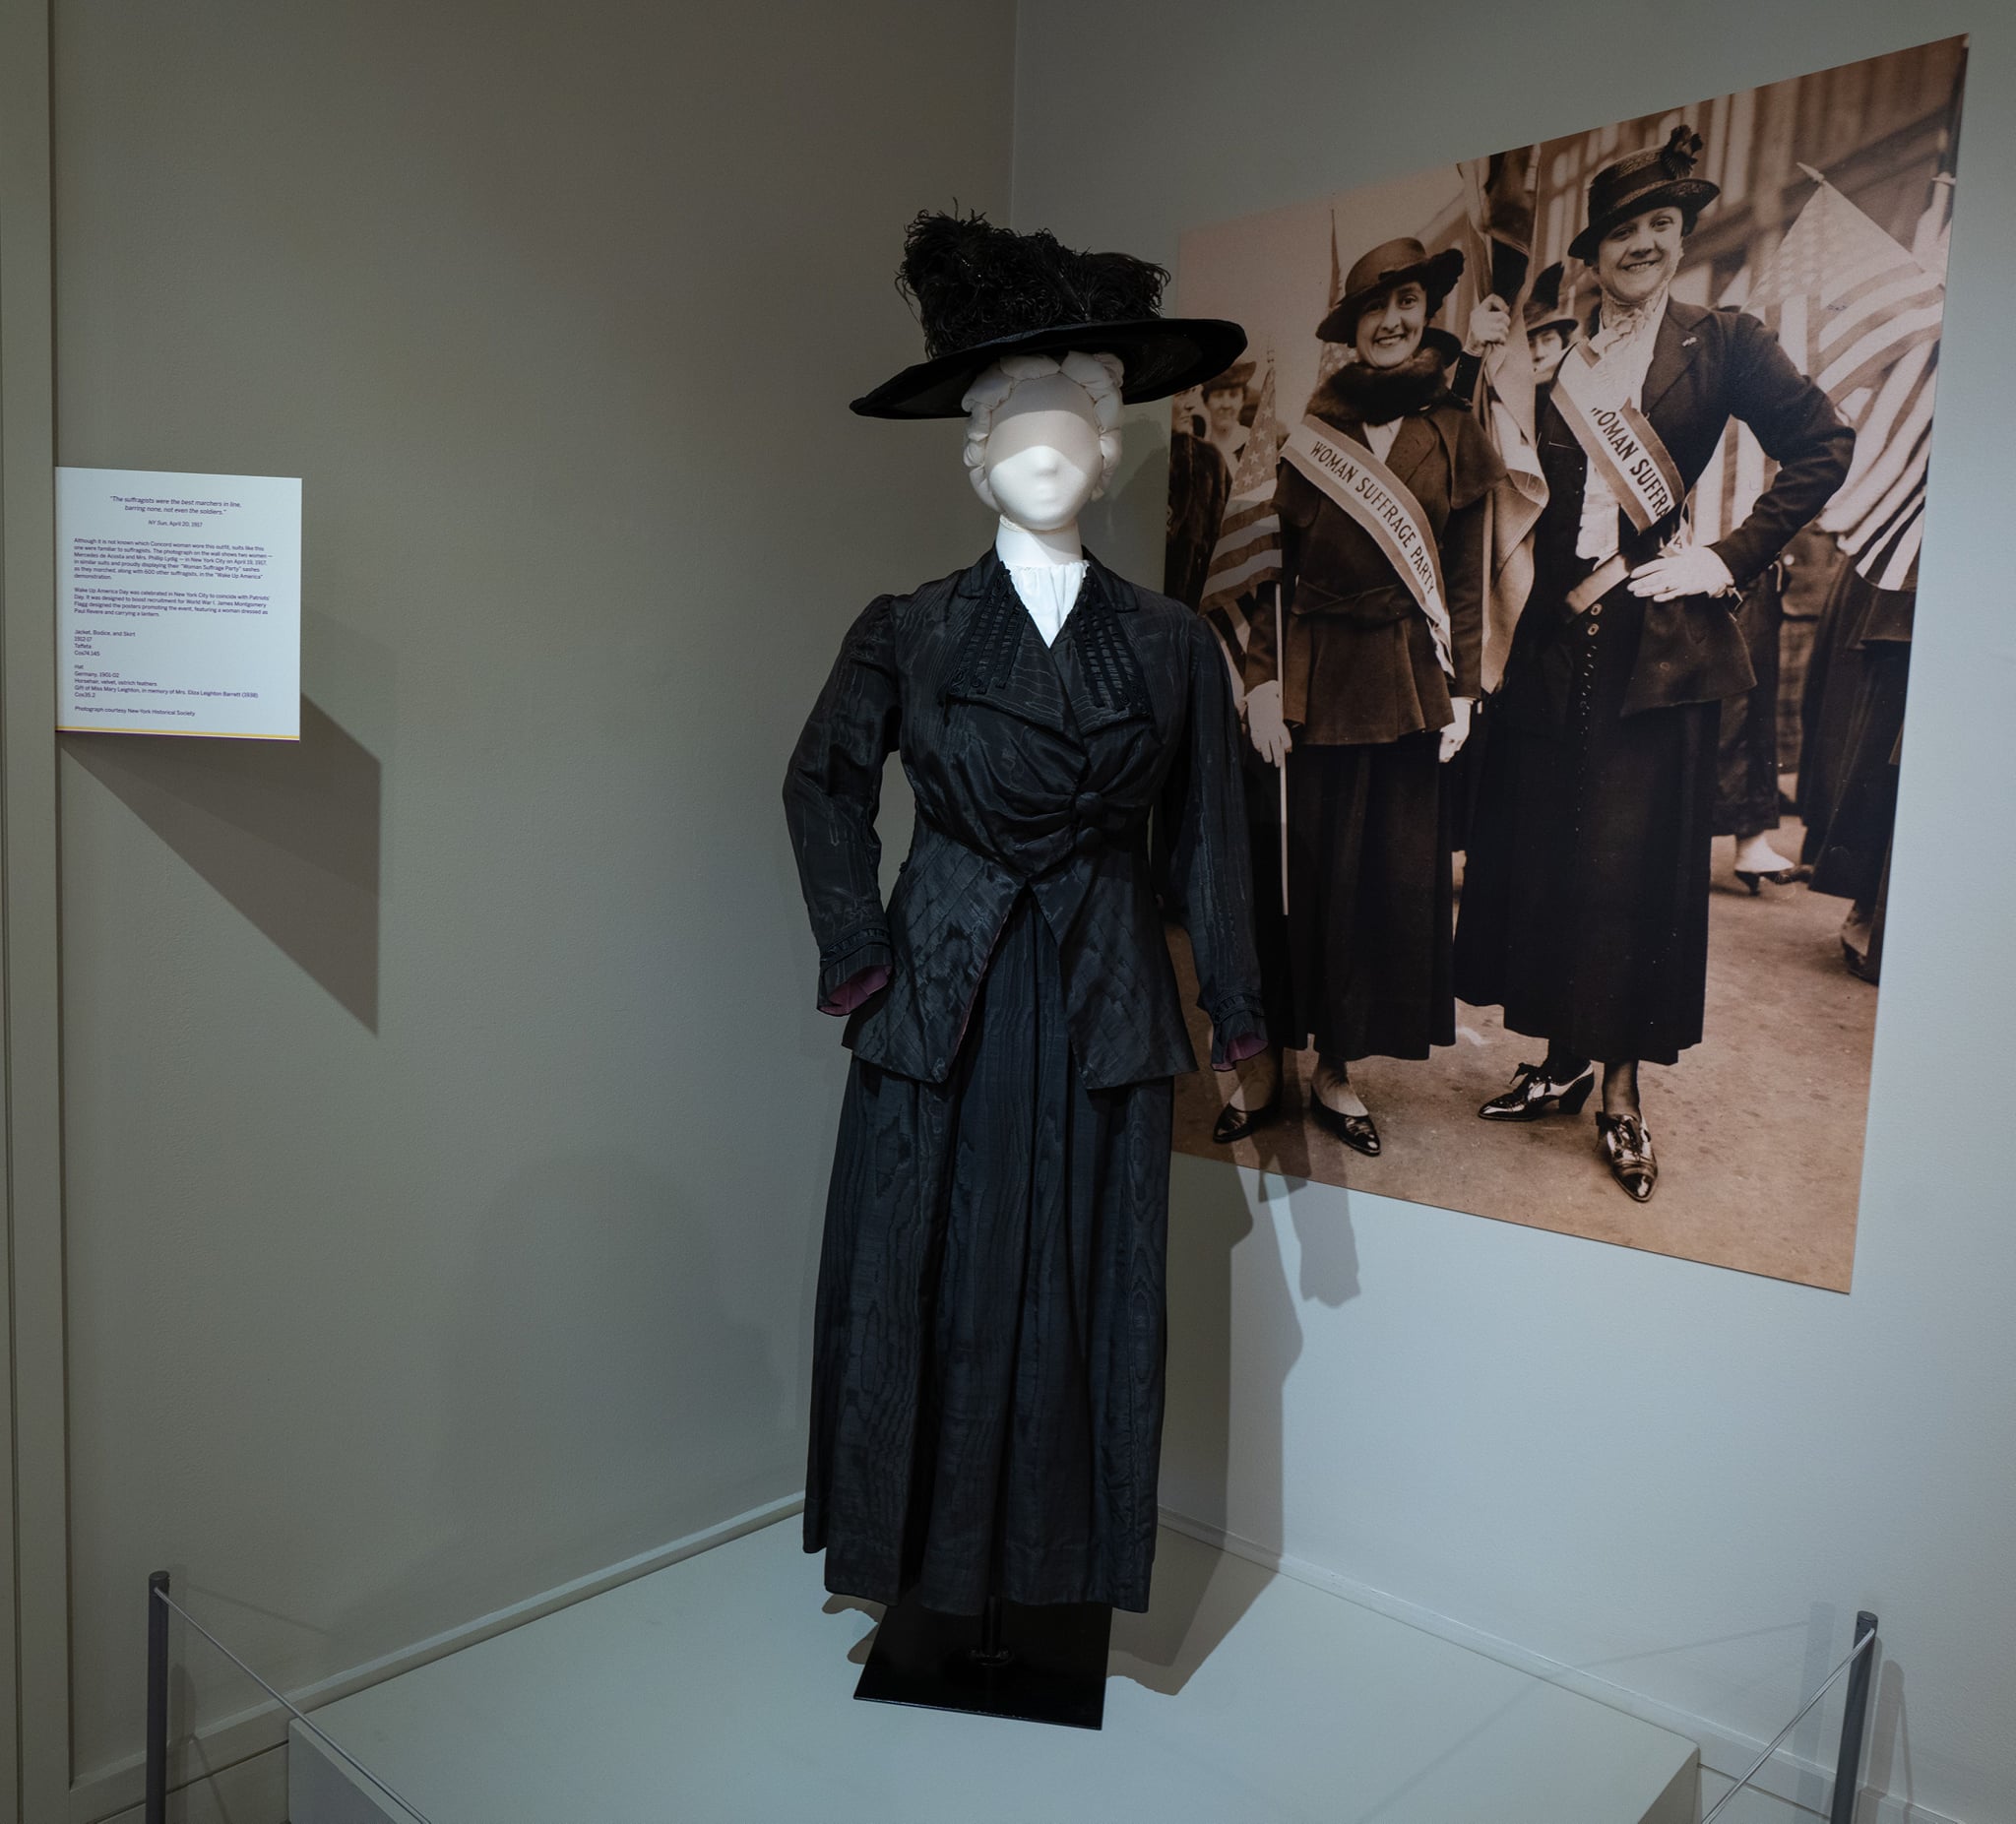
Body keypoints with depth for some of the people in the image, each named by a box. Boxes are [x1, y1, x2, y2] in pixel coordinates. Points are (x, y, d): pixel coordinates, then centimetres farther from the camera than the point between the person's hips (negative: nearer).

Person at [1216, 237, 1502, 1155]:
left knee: (1389, 875, 4)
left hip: (1406, 682, 2)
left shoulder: (1452, 435, 8)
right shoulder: (1311, 429, 6)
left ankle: (1337, 1069, 15)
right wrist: (1262, 678, -8)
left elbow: (1465, 578, 8)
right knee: (1292, 867, 0)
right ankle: (1265, 1063, 12)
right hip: (1312, 678, -1)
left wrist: (1461, 690, 2)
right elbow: (1275, 561, 1)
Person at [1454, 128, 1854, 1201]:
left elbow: (1823, 448, -1)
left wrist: (1731, 559, -6)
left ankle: (1623, 1092, 8)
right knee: (1546, 850, 6)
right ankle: (1564, 1062, 20)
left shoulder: (1722, 345, 3)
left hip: (1660, 637, -4)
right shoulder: (1564, 367, 14)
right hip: (1562, 631, 4)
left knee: (1638, 860, -2)